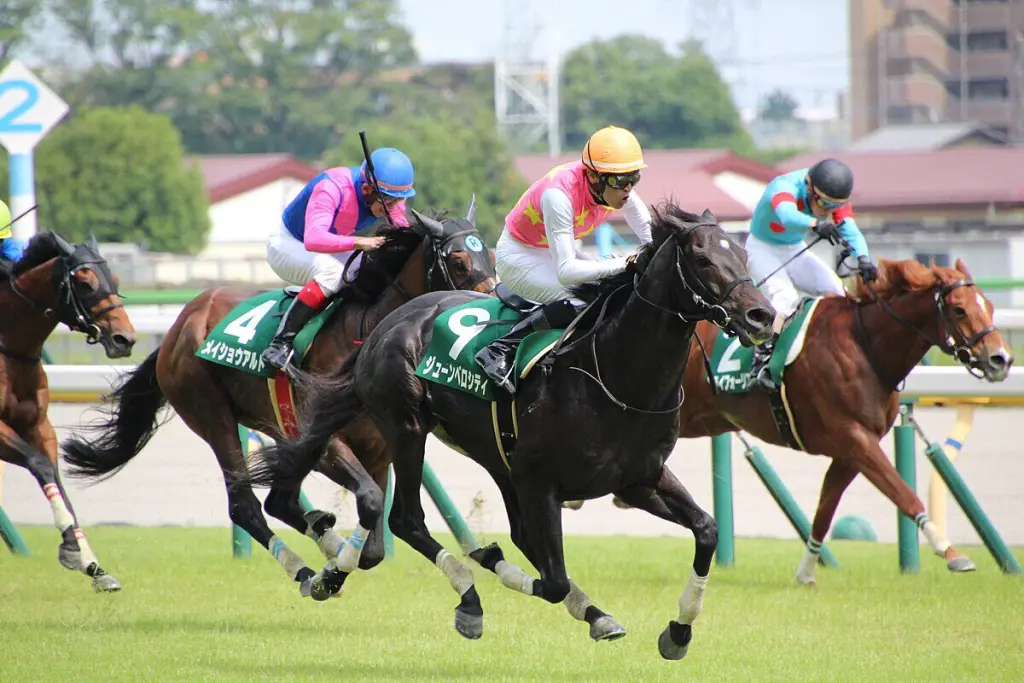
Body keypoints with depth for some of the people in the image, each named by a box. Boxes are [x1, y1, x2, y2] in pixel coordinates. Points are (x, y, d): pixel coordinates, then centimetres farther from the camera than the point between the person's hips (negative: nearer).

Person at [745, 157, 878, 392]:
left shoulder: (835, 198, -14)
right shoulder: (784, 187, -32)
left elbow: (850, 229, -29)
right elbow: (787, 215, -54)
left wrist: (863, 258, -50)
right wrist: (816, 224, -75)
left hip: (795, 251, 6)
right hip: (762, 249, -6)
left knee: (835, 290, -9)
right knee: (784, 296, -29)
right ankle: (762, 359, -27)